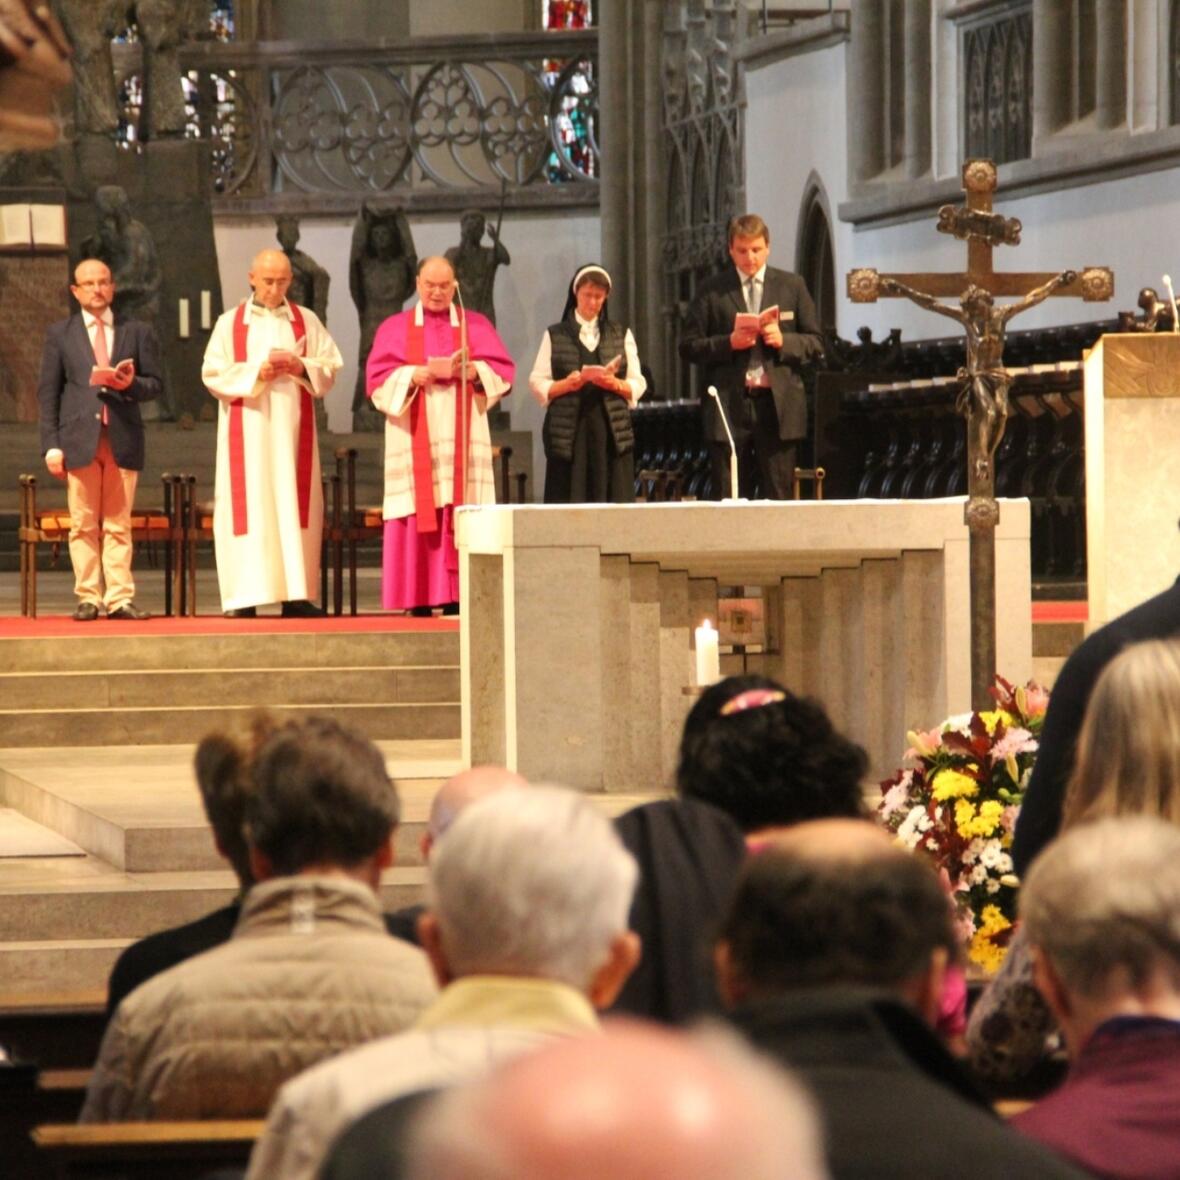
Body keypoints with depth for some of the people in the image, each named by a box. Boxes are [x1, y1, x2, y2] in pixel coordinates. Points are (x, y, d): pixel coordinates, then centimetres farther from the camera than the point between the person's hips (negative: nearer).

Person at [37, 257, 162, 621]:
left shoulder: (138, 332, 13)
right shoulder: (59, 334, 11)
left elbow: (156, 383, 11)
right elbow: (48, 392, 6)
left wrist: (132, 384, -12)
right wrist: (51, 444, -4)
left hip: (124, 439, 1)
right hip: (79, 439, -1)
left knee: (118, 524, 0)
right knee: (84, 525, -1)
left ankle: (120, 598, -1)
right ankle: (88, 598, 1)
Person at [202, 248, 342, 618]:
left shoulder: (307, 321, 10)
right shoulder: (230, 324, 6)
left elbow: (331, 366, 7)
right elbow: (214, 373, -1)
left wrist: (302, 367, -12)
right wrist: (256, 373, -15)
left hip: (291, 430, 2)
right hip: (248, 430, -2)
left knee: (295, 504, -2)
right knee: (249, 503, -6)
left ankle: (295, 593, -2)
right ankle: (244, 595, -9)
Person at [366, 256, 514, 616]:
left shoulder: (476, 325, 15)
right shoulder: (395, 328, 12)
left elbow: (502, 371, 5)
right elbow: (379, 378, 0)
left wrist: (471, 370, -14)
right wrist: (417, 374, -16)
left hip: (463, 435, 1)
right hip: (416, 439, -1)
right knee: (419, 515, -8)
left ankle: (457, 596, -8)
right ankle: (418, 599, -10)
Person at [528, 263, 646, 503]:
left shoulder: (621, 335, 15)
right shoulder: (555, 336, 11)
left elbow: (637, 386, 9)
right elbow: (537, 385, 5)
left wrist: (614, 383, -11)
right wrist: (567, 384, -14)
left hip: (612, 431, 1)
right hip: (569, 432, -1)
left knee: (613, 504, -6)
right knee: (569, 505, -7)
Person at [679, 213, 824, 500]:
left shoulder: (792, 286, 11)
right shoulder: (712, 291, 6)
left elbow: (815, 343, 10)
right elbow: (689, 347, 3)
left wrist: (784, 341, -9)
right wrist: (729, 343, -12)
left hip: (778, 404, 1)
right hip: (730, 404, -1)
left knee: (778, 498, 0)